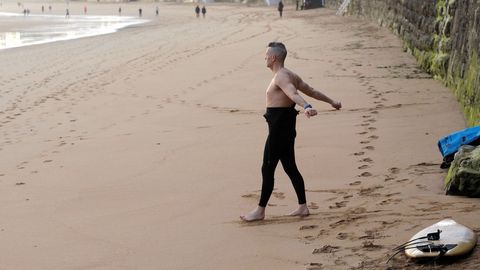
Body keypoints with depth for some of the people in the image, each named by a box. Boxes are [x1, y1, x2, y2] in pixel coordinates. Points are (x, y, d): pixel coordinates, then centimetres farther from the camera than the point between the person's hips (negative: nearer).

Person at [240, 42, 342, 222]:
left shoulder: (281, 77, -16)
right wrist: (331, 102, 33)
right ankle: (302, 207, 19)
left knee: (267, 168, -5)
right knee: (290, 167, 14)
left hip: (279, 127, -10)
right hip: (287, 125, 10)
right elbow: (311, 91, 23)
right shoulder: (290, 75, 16)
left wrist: (306, 107, -53)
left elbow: (294, 94, -35)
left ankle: (260, 211, 0)